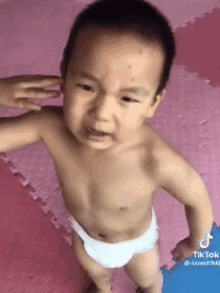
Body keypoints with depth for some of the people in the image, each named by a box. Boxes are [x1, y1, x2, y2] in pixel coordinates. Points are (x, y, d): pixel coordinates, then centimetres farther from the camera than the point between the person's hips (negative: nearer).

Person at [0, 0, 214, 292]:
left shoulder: (161, 162, -46)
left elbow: (198, 201, -25)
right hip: (84, 232, 3)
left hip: (137, 239, -2)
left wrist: (194, 243, -5)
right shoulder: (50, 125, -38)